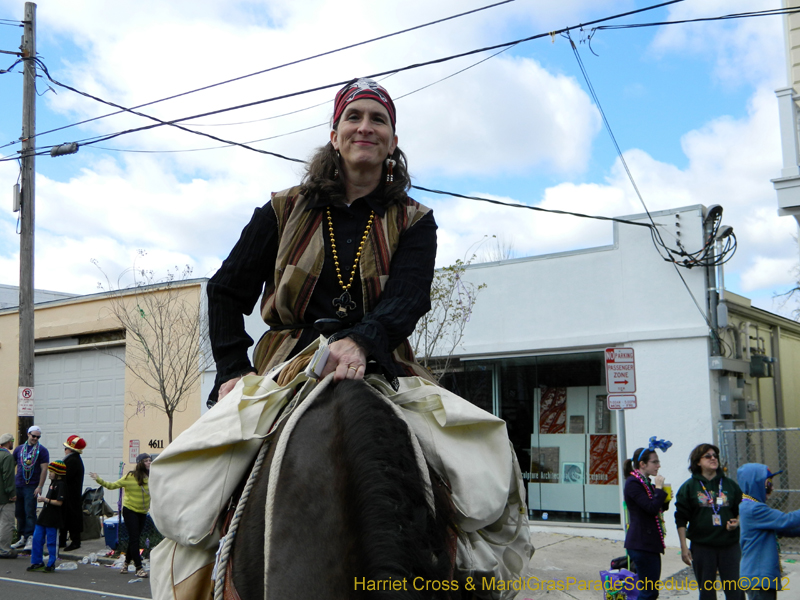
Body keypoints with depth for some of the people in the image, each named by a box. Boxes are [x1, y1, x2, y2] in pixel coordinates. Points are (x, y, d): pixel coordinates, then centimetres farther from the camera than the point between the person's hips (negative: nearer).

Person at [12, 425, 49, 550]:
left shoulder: (42, 450, -1)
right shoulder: (19, 449, 12)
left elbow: (44, 469, -6)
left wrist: (40, 487, -13)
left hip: (32, 487, -5)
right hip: (18, 486, 5)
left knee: (30, 513, -8)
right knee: (19, 513, 9)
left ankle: (30, 538, -9)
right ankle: (22, 538, 18)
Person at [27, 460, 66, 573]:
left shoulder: (61, 485, -15)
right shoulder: (53, 483, 15)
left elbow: (59, 502, -21)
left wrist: (46, 499, -18)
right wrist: (42, 499, 8)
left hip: (53, 520, -9)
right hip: (44, 516, 9)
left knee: (51, 542, 0)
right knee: (37, 539, 10)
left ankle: (51, 564, 10)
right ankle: (37, 562, 20)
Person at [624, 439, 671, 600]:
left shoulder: (646, 483, 17)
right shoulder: (633, 483, -15)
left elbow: (657, 509, 22)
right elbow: (651, 508, -23)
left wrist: (665, 500, 5)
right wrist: (659, 488, -14)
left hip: (650, 543, 10)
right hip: (641, 544, -10)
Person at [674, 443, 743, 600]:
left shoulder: (730, 484, 7)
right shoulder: (689, 487, 1)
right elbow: (681, 519, 1)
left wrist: (737, 522, -7)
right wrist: (684, 547, -4)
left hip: (730, 546, 1)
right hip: (702, 547, -1)